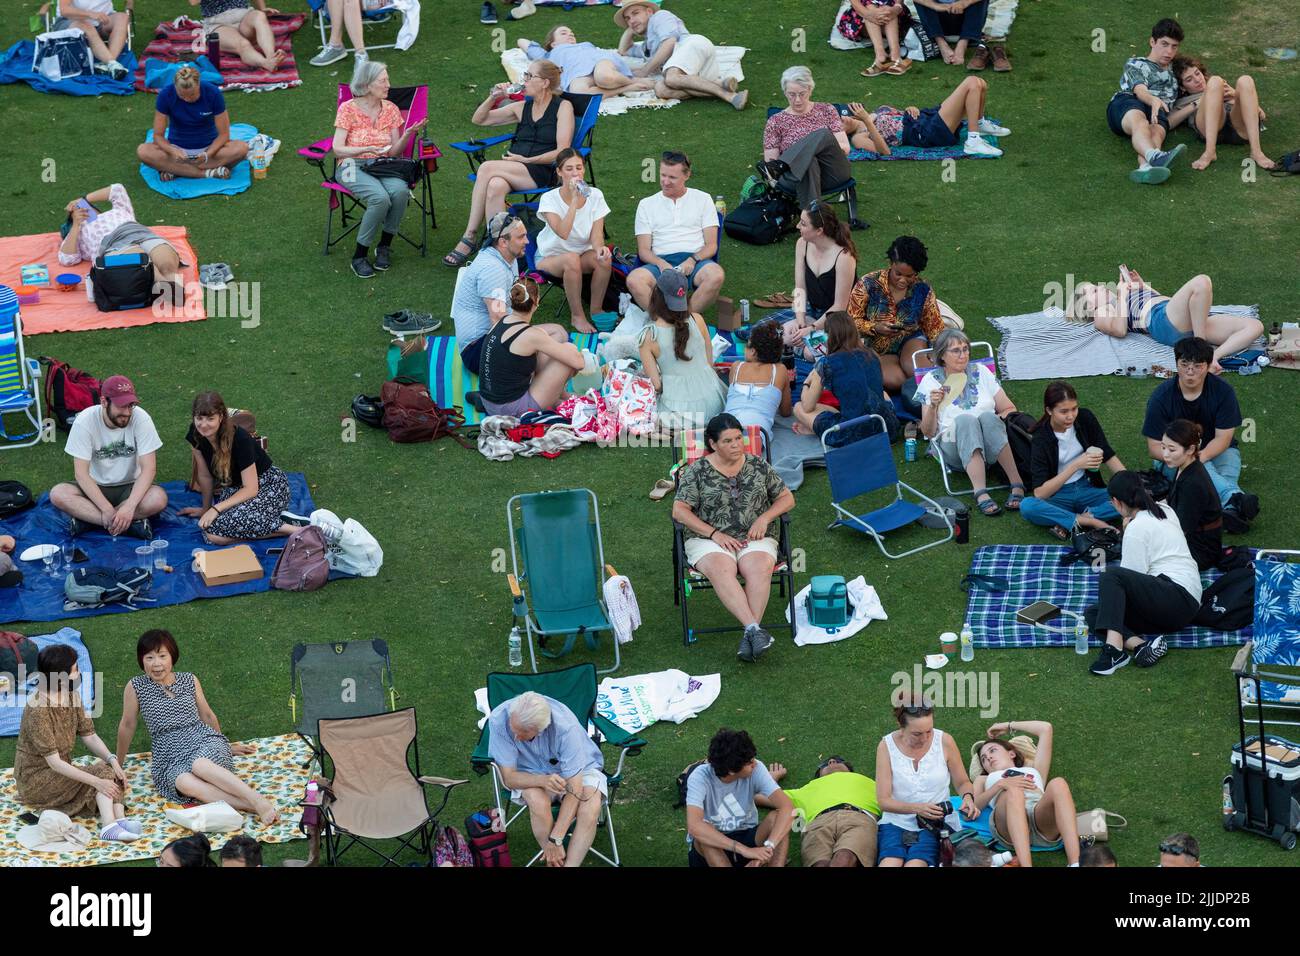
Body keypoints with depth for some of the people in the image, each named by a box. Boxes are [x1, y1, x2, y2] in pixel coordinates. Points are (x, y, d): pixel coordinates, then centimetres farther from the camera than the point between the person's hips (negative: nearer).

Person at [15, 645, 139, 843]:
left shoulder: (71, 696, 1)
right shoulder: (38, 709, -25)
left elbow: (89, 736, 2)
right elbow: (54, 762, -27)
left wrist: (112, 760, -17)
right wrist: (97, 781, -33)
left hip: (60, 772, 8)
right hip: (35, 779, -8)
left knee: (111, 772, -17)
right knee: (103, 773, -23)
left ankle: (119, 819, -38)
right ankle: (110, 824, -42)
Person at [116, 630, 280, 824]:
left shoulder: (189, 681, 11)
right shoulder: (135, 687, 4)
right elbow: (127, 726, 14)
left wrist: (226, 746, 34)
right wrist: (117, 765, 21)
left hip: (205, 742, 1)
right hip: (170, 760, -1)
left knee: (199, 764, -38)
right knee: (185, 783, -38)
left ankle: (258, 800, -50)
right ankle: (252, 807, -49)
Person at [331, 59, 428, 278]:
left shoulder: (390, 109, 10)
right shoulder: (348, 109, -2)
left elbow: (395, 152, 9)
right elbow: (337, 150, -6)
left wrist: (407, 135, -11)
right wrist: (368, 149, -20)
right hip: (353, 167, -4)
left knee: (400, 191, -32)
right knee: (380, 197, -34)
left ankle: (385, 245, -11)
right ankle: (359, 256, -22)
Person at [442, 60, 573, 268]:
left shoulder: (563, 107, 3)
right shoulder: (522, 107, 20)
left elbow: (562, 151, -8)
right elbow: (478, 119, 22)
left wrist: (527, 160, -13)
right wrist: (492, 98, 5)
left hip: (543, 173, -5)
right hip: (513, 170, 5)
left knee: (487, 169, -28)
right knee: (496, 185, -33)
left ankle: (469, 237, -25)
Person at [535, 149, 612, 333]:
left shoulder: (594, 195, -9)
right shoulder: (550, 199, -18)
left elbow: (596, 235, -14)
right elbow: (563, 233, -33)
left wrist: (599, 248, -37)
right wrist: (574, 199, -36)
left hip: (583, 252, 3)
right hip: (550, 257, -3)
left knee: (604, 259, -29)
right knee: (572, 259, -37)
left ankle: (596, 309, -7)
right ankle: (577, 316, -20)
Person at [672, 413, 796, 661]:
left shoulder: (759, 466, 12)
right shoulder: (697, 471, 5)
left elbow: (787, 498, 17)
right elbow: (679, 511, -2)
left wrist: (764, 518, -3)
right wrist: (715, 534, -12)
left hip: (754, 539, 2)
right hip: (708, 540, -2)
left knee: (760, 567, -33)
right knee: (721, 569, -36)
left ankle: (749, 636, -40)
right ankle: (754, 629, -46)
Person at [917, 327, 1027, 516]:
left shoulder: (980, 372, 15)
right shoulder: (931, 380, 8)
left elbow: (1009, 409, 16)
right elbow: (928, 432, 4)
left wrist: (999, 419, -7)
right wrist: (932, 406, -15)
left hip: (992, 449, 2)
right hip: (954, 448, -2)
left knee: (987, 417, -31)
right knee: (964, 419, -34)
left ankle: (1017, 485, -39)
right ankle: (980, 493, -51)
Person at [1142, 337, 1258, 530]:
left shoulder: (1222, 390, -11)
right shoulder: (1161, 396, -13)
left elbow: (1223, 437, -13)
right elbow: (1154, 447, -12)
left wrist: (1202, 455, -34)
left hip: (1215, 451, 2)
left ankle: (1231, 510, -65)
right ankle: (1235, 497, -63)